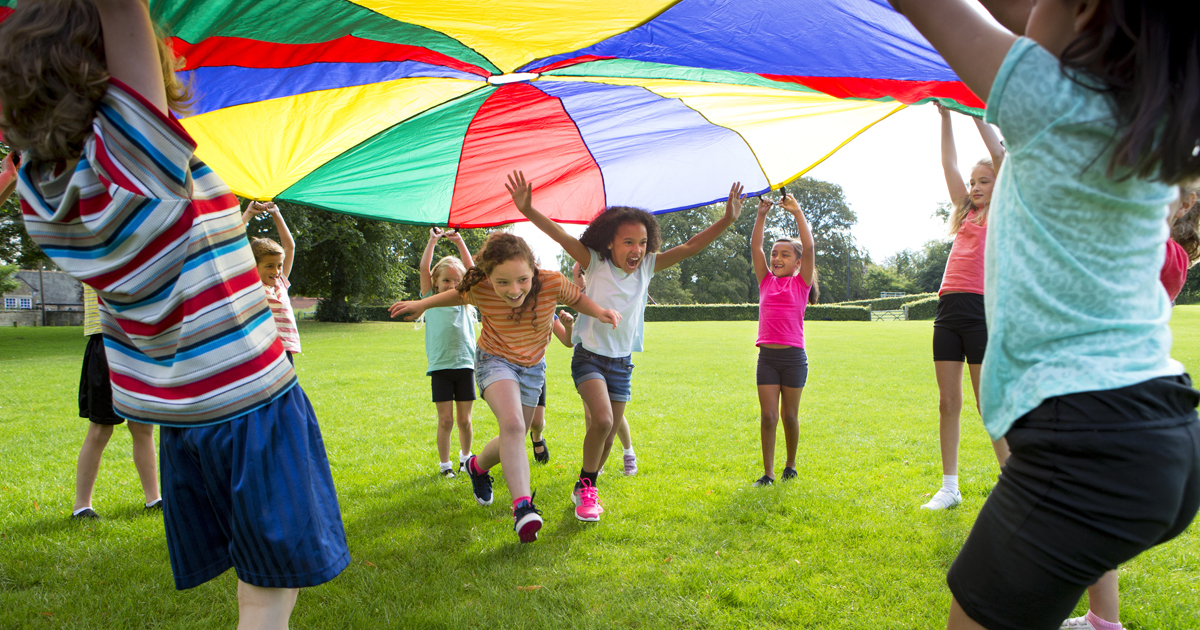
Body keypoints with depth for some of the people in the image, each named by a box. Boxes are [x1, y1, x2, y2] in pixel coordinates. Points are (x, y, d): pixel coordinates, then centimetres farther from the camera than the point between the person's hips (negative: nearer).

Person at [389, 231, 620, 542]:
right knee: (512, 425, -30)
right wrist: (422, 304, -2)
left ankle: (478, 466, 44)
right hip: (495, 361, -3)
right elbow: (459, 294, 0)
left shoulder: (552, 282, -28)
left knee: (512, 441, 11)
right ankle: (523, 505, -30)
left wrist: (599, 311, -25)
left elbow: (576, 298, -7)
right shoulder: (480, 290, -25)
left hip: (532, 367, 3)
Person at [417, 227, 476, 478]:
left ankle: (465, 456, 28)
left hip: (464, 364, 2)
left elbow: (472, 269, 5)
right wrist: (433, 240, 1)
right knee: (445, 419, -1)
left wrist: (459, 242, 5)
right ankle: (444, 463, 13)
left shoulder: (464, 301, 11)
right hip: (440, 366, -2)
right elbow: (424, 268, -1)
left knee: (464, 419, 8)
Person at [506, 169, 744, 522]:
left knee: (607, 434, 10)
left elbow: (690, 248, -6)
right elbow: (562, 236, -23)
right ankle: (586, 487, -2)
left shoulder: (647, 267, -2)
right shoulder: (594, 263, -11)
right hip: (590, 356, -4)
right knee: (602, 421, -24)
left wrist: (727, 219, -15)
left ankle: (585, 490, 33)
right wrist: (528, 211, -38)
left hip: (623, 363, 4)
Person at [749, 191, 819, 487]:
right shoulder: (766, 282, 10)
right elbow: (754, 246, 5)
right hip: (767, 356, 2)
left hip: (793, 356, -2)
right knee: (768, 415, -2)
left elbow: (809, 246, -8)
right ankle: (768, 472, 6)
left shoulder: (801, 283, 3)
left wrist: (797, 211, -8)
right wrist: (761, 214, 0)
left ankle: (791, 465, 26)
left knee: (789, 415, 7)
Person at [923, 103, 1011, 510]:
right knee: (948, 403, 6)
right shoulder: (965, 214, 19)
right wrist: (945, 116, 13)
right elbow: (949, 164, 17)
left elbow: (1000, 156, -4)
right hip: (949, 309, 6)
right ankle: (950, 487, 12)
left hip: (981, 309, -6)